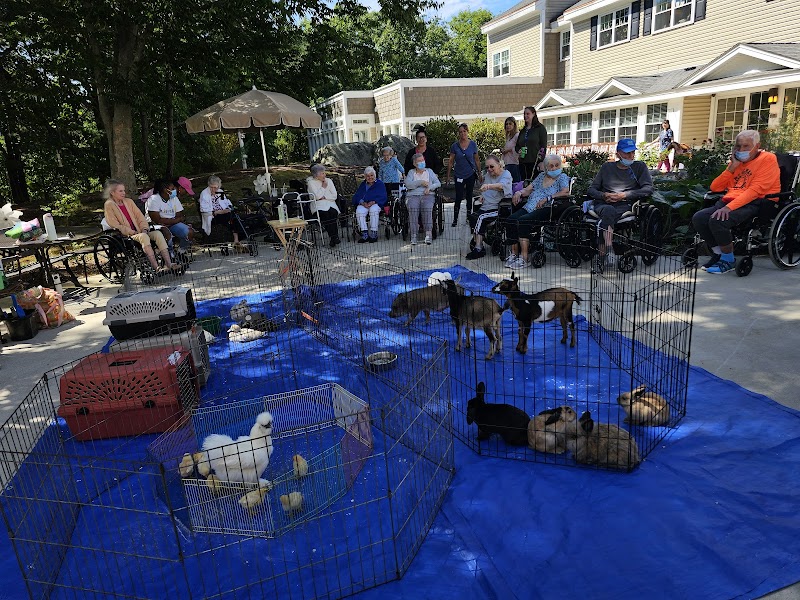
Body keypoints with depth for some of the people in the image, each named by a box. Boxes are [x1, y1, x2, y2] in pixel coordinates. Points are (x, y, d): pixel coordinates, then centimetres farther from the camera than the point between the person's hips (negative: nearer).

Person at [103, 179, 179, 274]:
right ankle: (156, 268, -45)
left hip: (138, 232, 6)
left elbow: (140, 217, 16)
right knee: (143, 236, -36)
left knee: (158, 233, -22)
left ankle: (168, 264, -34)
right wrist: (132, 232, -14)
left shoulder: (129, 201, 19)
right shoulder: (109, 205, 0)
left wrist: (144, 229, -3)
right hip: (125, 236, -6)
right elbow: (115, 226, -8)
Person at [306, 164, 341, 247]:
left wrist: (324, 197, -4)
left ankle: (334, 238, -31)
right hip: (318, 206, -3)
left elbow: (335, 196, 7)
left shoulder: (328, 181, 13)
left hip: (330, 203, 3)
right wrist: (323, 187, -1)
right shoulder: (311, 182, 2)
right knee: (325, 213, -34)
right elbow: (317, 196, -10)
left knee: (333, 212, -31)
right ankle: (334, 238, -33)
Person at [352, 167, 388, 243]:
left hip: (376, 204, -3)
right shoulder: (362, 185, 22)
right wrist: (362, 202, -11)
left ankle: (374, 234, -33)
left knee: (373, 210, -38)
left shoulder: (380, 184, 12)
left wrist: (373, 202, -17)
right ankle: (364, 234, -33)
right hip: (363, 204, 3)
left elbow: (383, 197, 0)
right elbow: (356, 196, 11)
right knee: (359, 211, -32)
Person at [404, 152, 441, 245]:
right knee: (413, 208, -34)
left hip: (427, 195, 0)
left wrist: (429, 187, -6)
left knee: (427, 208, -34)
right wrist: (420, 182, -6)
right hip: (413, 195, 0)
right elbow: (408, 184, 1)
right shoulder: (411, 172, 20)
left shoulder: (429, 171, 23)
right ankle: (413, 236, -36)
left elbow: (438, 183, 13)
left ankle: (428, 234, -38)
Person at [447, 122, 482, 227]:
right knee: (458, 198, -5)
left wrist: (480, 173, 9)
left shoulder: (473, 145, 0)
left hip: (471, 174, 1)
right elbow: (451, 161, 1)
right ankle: (455, 219, 3)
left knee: (469, 196, 10)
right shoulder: (455, 146, -3)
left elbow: (477, 160, 8)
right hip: (459, 175, -1)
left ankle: (469, 217, 22)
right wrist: (448, 176, -1)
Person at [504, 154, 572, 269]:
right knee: (511, 219, -23)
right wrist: (519, 192, 2)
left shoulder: (562, 177, 10)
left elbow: (566, 192, -9)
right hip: (529, 207, 6)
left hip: (546, 209, -6)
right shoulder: (541, 176, 26)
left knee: (522, 221, -33)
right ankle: (514, 253, -16)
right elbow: (528, 190, 25)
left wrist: (547, 198, -16)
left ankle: (524, 258, -32)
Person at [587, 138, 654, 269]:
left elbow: (649, 189, 5)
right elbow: (591, 190, 18)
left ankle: (602, 256, -43)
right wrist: (604, 195, -5)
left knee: (607, 217, -37)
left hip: (625, 206, -1)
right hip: (602, 205, 1)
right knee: (608, 210, -38)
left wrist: (624, 195, -7)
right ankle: (609, 249, -51)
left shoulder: (639, 167, 19)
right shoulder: (607, 167, 24)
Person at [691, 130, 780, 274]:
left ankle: (728, 260, -12)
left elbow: (756, 189, -15)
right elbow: (715, 187, 13)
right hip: (730, 201, 7)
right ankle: (719, 253, 1)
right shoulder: (737, 161, 20)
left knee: (717, 221, -31)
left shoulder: (768, 159, -2)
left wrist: (729, 207, -26)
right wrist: (732, 167, 2)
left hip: (756, 203, -7)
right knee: (698, 218, -15)